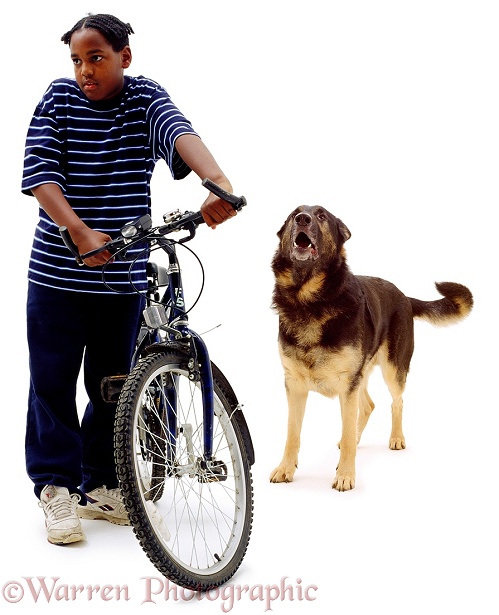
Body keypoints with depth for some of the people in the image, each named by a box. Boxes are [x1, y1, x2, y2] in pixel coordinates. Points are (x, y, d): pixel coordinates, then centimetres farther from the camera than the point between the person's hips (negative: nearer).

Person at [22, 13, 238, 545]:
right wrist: (80, 232, -27)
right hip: (57, 272, -1)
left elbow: (179, 132, -22)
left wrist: (216, 179, -44)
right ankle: (55, 488, 13)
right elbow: (39, 172, -11)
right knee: (52, 381, 2)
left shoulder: (145, 98, -1)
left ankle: (98, 486, 23)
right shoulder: (59, 98, -1)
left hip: (123, 275, 1)